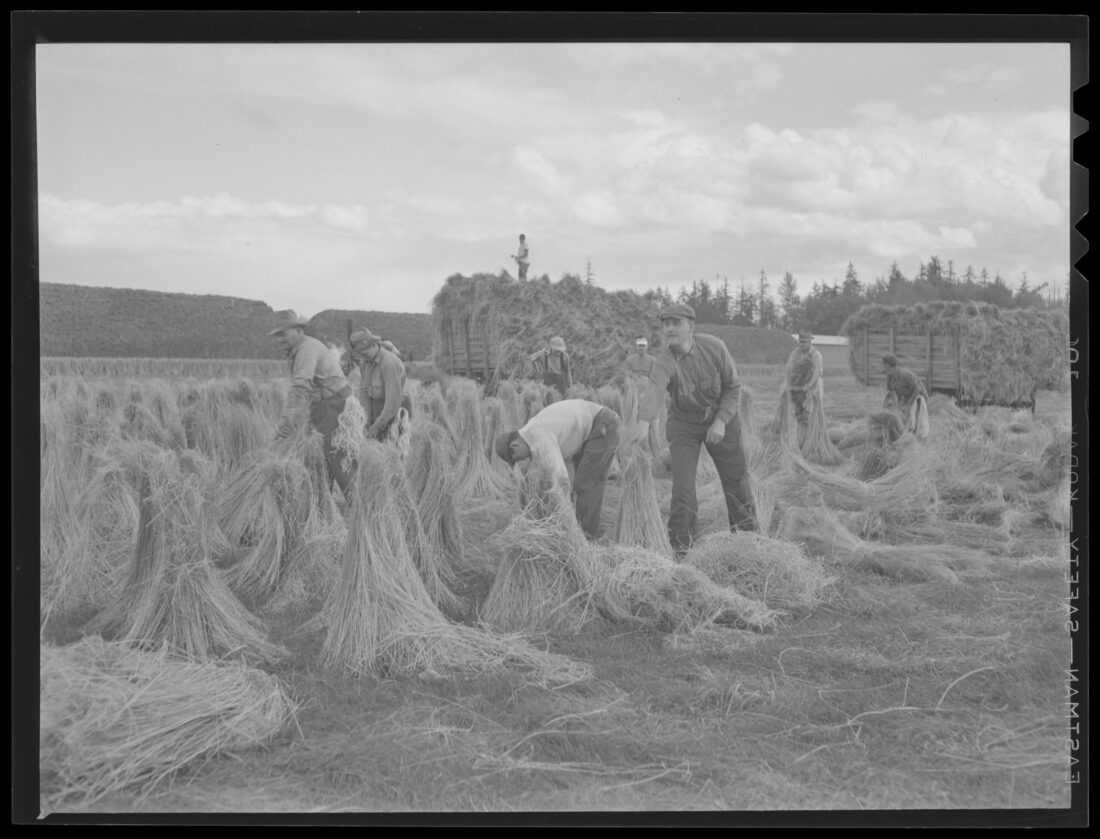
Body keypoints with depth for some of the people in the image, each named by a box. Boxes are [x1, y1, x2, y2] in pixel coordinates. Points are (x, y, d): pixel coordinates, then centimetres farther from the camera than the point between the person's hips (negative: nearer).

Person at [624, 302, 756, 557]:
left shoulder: (714, 347, -18)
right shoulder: (665, 361, -26)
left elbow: (733, 386, -8)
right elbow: (655, 388, -46)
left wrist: (721, 420, -19)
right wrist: (643, 420, -65)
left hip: (721, 419, 2)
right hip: (684, 424, -2)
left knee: (737, 481, 9)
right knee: (682, 488, -10)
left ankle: (747, 534, 30)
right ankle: (679, 549, 3)